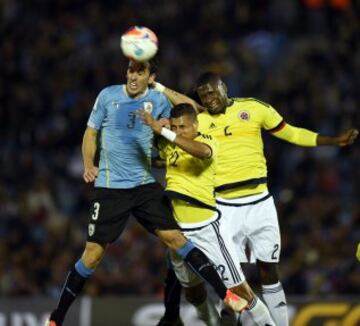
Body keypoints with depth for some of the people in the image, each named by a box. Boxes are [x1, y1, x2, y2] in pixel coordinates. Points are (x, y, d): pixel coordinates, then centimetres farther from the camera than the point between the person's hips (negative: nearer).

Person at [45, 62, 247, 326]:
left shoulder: (158, 101, 2)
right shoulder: (108, 96, -1)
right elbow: (91, 133, 7)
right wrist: (88, 165, -7)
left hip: (145, 185, 1)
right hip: (110, 187, -1)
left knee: (174, 237, -9)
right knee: (94, 253, -3)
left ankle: (225, 294, -5)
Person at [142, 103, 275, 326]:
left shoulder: (208, 142, -11)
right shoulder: (168, 145, 4)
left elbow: (202, 151, -34)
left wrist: (163, 131, -40)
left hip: (207, 228, -5)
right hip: (180, 231, 5)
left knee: (240, 290, -4)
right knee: (194, 294, 16)